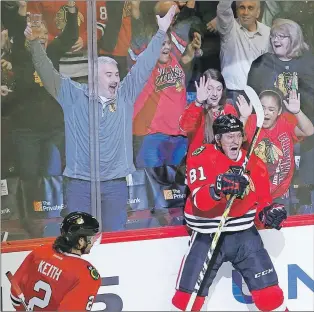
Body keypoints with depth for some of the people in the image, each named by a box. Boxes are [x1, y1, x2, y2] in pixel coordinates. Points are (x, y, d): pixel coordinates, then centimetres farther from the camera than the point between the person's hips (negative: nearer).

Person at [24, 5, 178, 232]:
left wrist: (161, 33, 6)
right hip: (79, 183, -2)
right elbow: (48, 73, -3)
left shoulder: (125, 96, 8)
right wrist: (34, 42, -15)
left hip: (115, 183, 2)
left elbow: (143, 66, 8)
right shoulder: (74, 95, 3)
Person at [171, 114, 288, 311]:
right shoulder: (202, 157, -9)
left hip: (244, 234, 3)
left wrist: (269, 213, -11)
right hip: (207, 236, -3)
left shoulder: (256, 165, 2)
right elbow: (200, 202, -22)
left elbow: (262, 204, 12)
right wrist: (217, 188, -41)